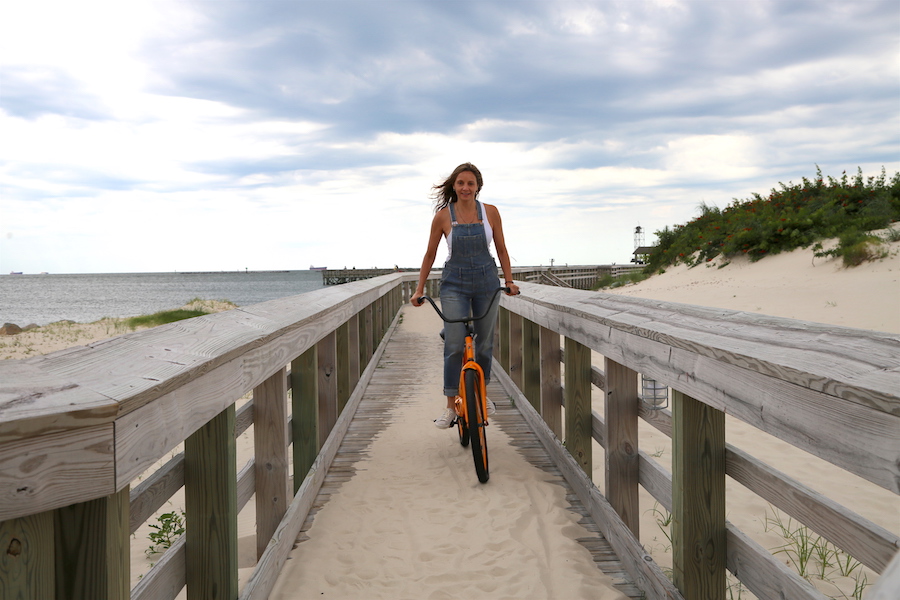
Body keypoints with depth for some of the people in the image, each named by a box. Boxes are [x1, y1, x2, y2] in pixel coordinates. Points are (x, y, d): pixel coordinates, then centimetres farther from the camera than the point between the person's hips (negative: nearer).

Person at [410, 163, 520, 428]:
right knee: (454, 345, -10)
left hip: (487, 282, 2)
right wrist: (419, 289, 4)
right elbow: (430, 254, 4)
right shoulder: (443, 216, -4)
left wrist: (509, 281, 4)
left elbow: (501, 249, 9)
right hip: (454, 284, -2)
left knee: (485, 343, 9)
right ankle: (451, 406, -3)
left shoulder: (490, 212, 0)